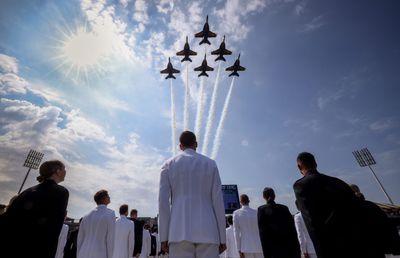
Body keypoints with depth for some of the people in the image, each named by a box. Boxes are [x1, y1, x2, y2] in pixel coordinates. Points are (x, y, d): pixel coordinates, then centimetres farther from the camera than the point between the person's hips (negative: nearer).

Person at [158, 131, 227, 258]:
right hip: (207, 232, 1)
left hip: (180, 232, 0)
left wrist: (163, 237, 6)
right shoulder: (210, 164, 8)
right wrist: (222, 238, 8)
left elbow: (163, 202, 1)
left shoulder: (168, 165, 8)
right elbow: (218, 201, 4)